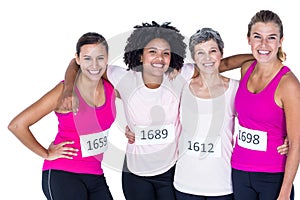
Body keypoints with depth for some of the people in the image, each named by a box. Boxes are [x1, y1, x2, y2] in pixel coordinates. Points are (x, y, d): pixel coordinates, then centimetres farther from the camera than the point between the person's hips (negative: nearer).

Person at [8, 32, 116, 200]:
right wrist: (46, 154, -6)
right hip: (62, 175, -5)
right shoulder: (64, 91, -13)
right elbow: (17, 125, -14)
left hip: (96, 176, 5)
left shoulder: (111, 89, 0)